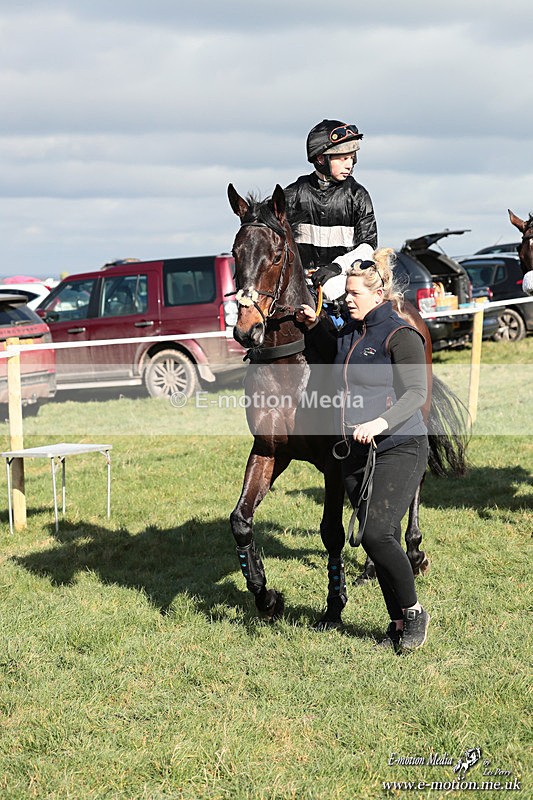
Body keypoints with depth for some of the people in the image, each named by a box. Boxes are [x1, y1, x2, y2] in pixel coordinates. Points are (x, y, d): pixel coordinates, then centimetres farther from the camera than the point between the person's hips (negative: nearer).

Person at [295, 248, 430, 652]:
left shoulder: (400, 336, -10)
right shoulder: (350, 333, 13)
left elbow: (416, 392, -16)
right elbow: (336, 356, 36)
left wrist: (381, 422, -30)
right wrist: (315, 326, 20)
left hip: (399, 449, -8)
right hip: (356, 454, 8)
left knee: (377, 533, -19)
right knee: (379, 542, 8)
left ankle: (414, 613, 0)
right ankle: (399, 622, 18)